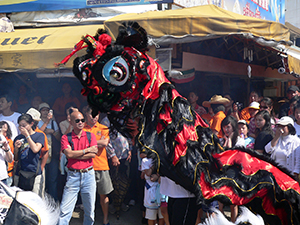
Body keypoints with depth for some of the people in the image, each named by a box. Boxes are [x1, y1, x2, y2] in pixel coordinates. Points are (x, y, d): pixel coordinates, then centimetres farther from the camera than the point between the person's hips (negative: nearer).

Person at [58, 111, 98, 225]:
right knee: (65, 210, -6)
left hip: (88, 174, 2)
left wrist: (75, 155, -9)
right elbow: (68, 154, -13)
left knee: (90, 210, 8)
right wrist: (87, 150, -8)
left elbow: (93, 154, -6)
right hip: (73, 175, -2)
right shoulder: (66, 137, 2)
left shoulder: (90, 136, 7)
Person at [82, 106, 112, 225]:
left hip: (101, 165, 1)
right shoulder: (82, 128, 6)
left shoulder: (103, 128, 8)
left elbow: (105, 142, -7)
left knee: (103, 194, 7)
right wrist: (98, 142, -10)